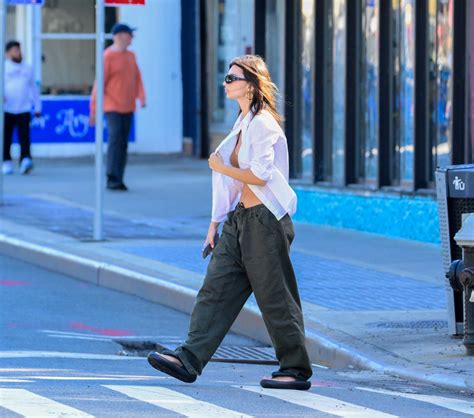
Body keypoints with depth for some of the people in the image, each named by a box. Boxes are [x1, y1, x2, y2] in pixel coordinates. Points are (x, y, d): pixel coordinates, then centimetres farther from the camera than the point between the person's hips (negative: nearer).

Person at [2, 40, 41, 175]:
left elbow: (34, 88, 23)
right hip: (6, 109, -2)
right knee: (6, 138, 0)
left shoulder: (27, 69, 18)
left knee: (24, 136, -13)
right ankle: (6, 162, 11)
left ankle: (25, 160, -22)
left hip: (23, 110, 2)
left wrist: (37, 107, 20)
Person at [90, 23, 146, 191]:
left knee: (123, 143, 5)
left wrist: (141, 96, -8)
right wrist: (94, 110, -11)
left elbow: (137, 77, 11)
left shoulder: (130, 56, 12)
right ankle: (112, 178, -19)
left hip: (127, 107, 7)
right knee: (115, 137, -18)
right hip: (112, 106, -7)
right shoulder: (107, 56, -10)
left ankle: (118, 180, 9)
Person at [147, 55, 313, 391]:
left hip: (265, 220, -9)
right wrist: (216, 222, 19)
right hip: (240, 220, 9)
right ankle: (189, 359, -2)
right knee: (217, 289, 2)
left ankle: (296, 370, 7)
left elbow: (259, 175, -21)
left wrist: (221, 167, -8)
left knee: (276, 297, -2)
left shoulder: (263, 124, -13)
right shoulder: (244, 123, 16)